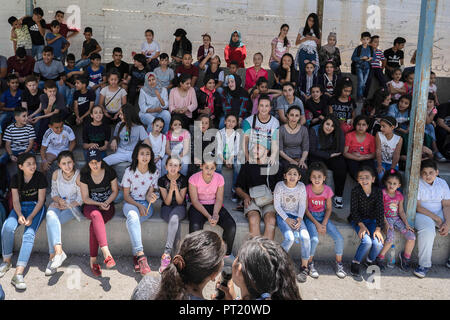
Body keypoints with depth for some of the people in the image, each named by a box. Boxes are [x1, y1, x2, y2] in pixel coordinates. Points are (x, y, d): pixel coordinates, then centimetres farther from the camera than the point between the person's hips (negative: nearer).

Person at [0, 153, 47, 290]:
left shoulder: (40, 177, -8)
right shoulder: (16, 178, 2)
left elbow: (41, 200, -8)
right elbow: (16, 200, 0)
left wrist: (31, 217, -20)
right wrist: (20, 215, -19)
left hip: (36, 207, -3)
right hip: (20, 207, 3)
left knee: (29, 234, -27)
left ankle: (18, 273, -37)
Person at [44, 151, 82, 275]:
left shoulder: (78, 176, -12)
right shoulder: (56, 174, 1)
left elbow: (80, 199, -8)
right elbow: (54, 192, 11)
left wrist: (68, 205, -14)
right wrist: (59, 200, -8)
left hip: (73, 206, -4)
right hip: (58, 203, 4)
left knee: (51, 222, -27)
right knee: (50, 216, -30)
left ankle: (53, 255, -28)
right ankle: (58, 250, -40)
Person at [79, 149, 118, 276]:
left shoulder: (110, 172, -3)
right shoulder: (85, 175, -2)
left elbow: (115, 191, 6)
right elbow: (85, 198, 0)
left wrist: (106, 203, -11)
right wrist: (99, 204, -15)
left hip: (107, 205, 0)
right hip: (90, 206, 0)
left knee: (94, 224, -33)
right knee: (96, 215, -39)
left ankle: (93, 259, -25)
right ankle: (106, 253, -53)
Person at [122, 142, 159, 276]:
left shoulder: (154, 172, 1)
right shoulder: (129, 171, -3)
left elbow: (149, 194, 0)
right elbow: (126, 195, -1)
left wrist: (150, 198, -25)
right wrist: (138, 205, -17)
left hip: (146, 204, 1)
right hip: (131, 203, -1)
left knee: (131, 222, -32)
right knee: (133, 215, -37)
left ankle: (135, 255, -21)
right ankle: (141, 255, -46)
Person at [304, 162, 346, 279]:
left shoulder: (327, 190, -5)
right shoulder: (307, 189, -12)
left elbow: (329, 208, 3)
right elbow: (306, 209, -8)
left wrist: (324, 223, -11)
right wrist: (316, 224, -17)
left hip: (323, 216, 3)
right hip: (310, 216, -3)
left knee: (339, 238, -14)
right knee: (314, 239, -29)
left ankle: (339, 264, 7)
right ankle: (310, 264, -5)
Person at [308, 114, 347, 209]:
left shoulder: (339, 133, -5)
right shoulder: (314, 131, -10)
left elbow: (340, 151, -10)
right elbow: (313, 151, -13)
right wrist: (329, 154, -15)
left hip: (332, 158, 2)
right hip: (317, 158, -2)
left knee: (341, 167, -26)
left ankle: (338, 197, -15)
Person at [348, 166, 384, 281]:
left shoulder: (378, 192, -8)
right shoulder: (356, 191, -13)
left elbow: (380, 211, -8)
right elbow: (354, 210, -11)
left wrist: (378, 229, -17)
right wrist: (362, 226, -21)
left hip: (372, 220, 3)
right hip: (358, 220, -3)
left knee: (378, 243, -20)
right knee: (367, 241, -27)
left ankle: (370, 260, 13)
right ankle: (355, 264, -4)